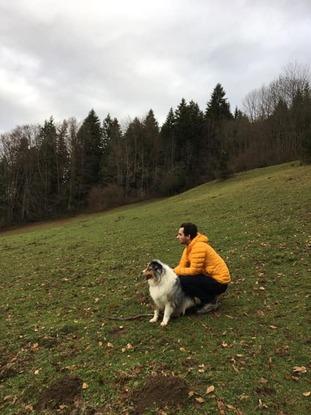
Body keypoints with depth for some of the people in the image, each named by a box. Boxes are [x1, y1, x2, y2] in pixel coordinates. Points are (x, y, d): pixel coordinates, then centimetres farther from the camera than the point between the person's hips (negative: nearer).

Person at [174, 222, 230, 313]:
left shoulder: (198, 247, -24)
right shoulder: (190, 246, 6)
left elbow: (194, 270, -26)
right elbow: (182, 266, 3)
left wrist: (175, 271, -17)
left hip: (219, 282, -9)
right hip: (210, 277, 9)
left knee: (184, 280, -24)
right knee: (177, 277, 2)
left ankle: (210, 301, -4)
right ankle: (209, 296, 11)